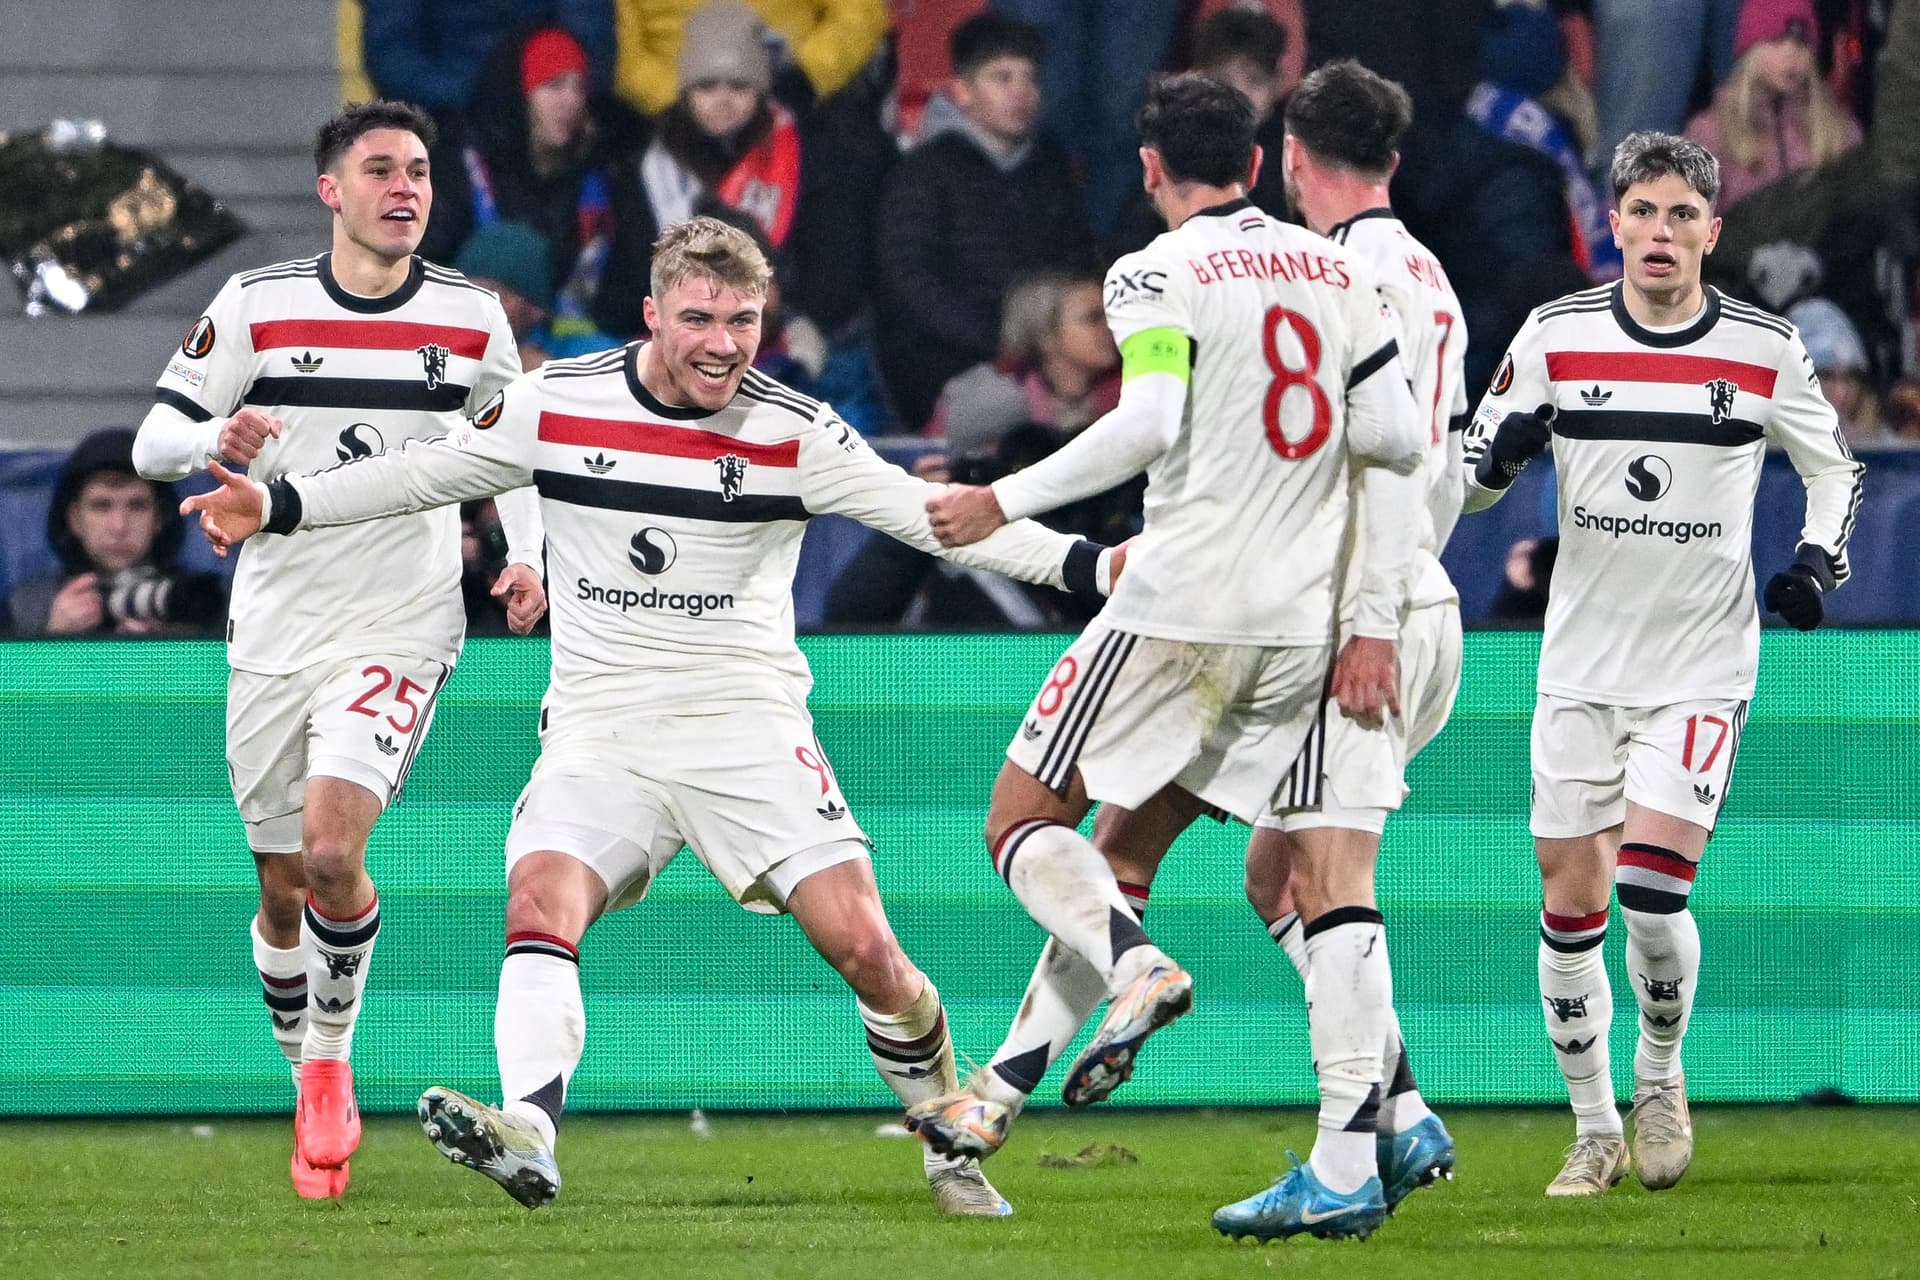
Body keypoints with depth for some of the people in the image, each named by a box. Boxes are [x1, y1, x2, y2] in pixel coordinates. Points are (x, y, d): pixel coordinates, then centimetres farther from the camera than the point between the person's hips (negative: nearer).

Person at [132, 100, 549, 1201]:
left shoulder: (471, 317, 1)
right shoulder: (255, 307, -3)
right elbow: (153, 443, -1)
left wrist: (526, 555, 1)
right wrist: (215, 440, -23)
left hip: (403, 626, -1)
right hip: (274, 633, 1)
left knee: (332, 846, -22)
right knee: (284, 892, 7)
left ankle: (332, 1059, 0)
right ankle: (314, 1093, 28)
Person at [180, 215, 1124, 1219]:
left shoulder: (793, 432, -3)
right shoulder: (559, 402, 1)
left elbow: (930, 516, -5)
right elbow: (427, 474, 13)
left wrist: (1088, 566, -15)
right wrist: (279, 507, 8)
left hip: (748, 725, -1)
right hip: (599, 730, 1)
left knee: (863, 948, -11)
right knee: (539, 902, -27)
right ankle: (526, 1139, -42)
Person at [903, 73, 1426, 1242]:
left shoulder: (1158, 274, -6)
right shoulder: (1338, 272, 11)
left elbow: (1151, 421, -21)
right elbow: (1399, 440, 5)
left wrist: (1004, 501, -13)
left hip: (1181, 608, -6)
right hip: (1299, 630, 6)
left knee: (1023, 823, 5)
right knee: (1126, 853, 15)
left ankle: (1138, 969, -22)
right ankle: (1005, 1090, 11)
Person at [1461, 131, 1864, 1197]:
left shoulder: (1764, 349, -2)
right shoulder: (1556, 337, -1)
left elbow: (1833, 468, 13)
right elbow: (1470, 477, 6)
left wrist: (1819, 560, -5)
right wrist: (1501, 451, -17)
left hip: (1702, 667, -2)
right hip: (1582, 661, 2)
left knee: (1651, 888, -16)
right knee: (1570, 907, 1)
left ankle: (1661, 1076, 11)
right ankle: (1595, 1130, 17)